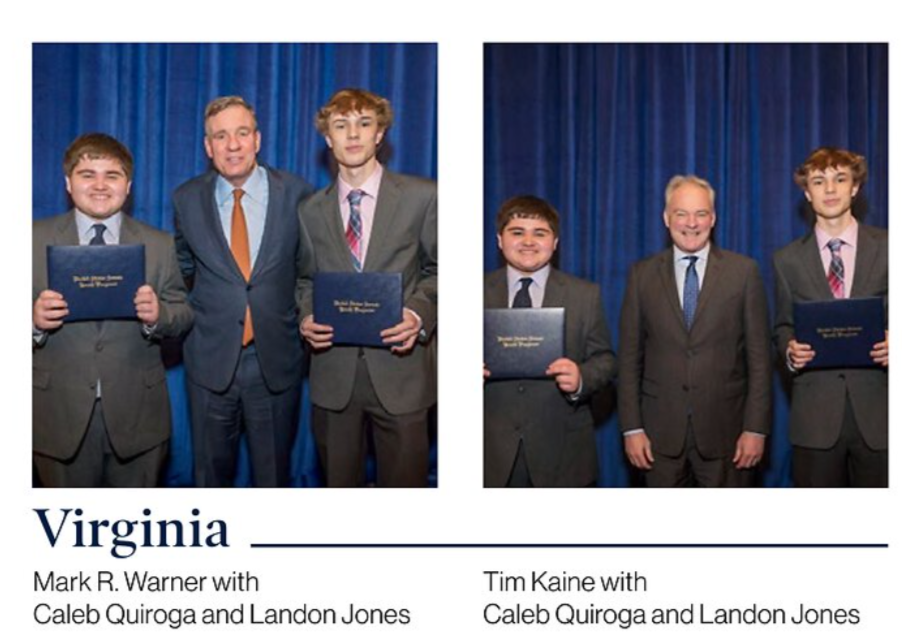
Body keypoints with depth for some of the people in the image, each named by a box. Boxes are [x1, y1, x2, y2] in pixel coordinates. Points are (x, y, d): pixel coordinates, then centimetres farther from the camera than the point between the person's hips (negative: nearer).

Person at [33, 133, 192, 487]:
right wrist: (33, 320, -21)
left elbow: (183, 316, 2)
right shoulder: (36, 241, 2)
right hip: (61, 415, -1)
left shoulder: (159, 245, 5)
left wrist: (158, 315, -19)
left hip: (137, 416, 1)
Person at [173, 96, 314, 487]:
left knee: (273, 472, 12)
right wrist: (193, 318, 6)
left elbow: (308, 268, 7)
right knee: (211, 472, 13)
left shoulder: (296, 194, -3)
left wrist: (304, 320, 1)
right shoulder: (187, 200, 1)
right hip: (211, 362, 1)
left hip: (276, 363, -1)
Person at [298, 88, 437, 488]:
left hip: (400, 372, -2)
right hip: (333, 376, 2)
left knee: (404, 484, 3)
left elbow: (438, 270, 4)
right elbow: (305, 281, 17)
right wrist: (307, 318, -4)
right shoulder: (312, 210, 10)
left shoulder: (421, 197, 1)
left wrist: (420, 313, -15)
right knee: (339, 486, 11)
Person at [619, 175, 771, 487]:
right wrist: (632, 427, -1)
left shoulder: (743, 271, 1)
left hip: (725, 430, -1)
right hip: (661, 432, 1)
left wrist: (756, 427, -5)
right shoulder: (642, 274, 5)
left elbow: (759, 355, 0)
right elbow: (630, 357, 4)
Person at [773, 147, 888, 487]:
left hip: (877, 411, 0)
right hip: (815, 416, 1)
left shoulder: (888, 248, 5)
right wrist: (790, 349, -8)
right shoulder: (788, 259, 8)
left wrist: (894, 344, -13)